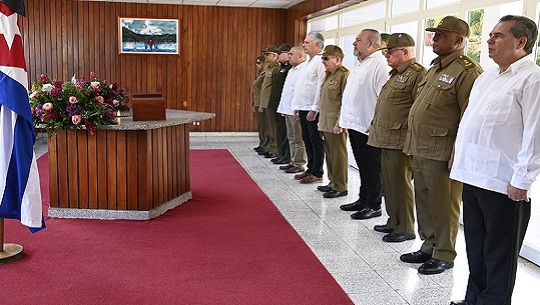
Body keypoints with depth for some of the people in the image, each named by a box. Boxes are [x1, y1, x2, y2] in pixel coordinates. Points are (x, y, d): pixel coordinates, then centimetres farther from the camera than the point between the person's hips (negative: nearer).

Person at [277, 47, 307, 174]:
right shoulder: (292, 70, 19)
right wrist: (283, 108, 19)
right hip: (288, 110, 10)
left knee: (298, 140, -3)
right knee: (291, 138, 15)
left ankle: (299, 164, 3)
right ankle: (293, 162, 22)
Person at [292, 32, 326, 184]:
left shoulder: (320, 62, -12)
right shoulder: (309, 62, 18)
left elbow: (321, 87, -19)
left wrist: (314, 109, -21)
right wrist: (297, 107, 17)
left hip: (313, 109, -9)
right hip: (303, 108, 10)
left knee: (316, 140, -2)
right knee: (307, 139, 14)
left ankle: (317, 173, 6)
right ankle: (310, 169, 23)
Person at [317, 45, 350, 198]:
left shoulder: (344, 75, -12)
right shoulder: (328, 75, 17)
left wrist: (339, 122, -19)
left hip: (336, 124, -9)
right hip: (326, 123, 9)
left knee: (338, 155, -3)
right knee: (329, 154, 15)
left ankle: (340, 187, 5)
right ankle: (333, 183, 25)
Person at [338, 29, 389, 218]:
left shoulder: (379, 64, -15)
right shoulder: (360, 65, 17)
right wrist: (345, 120, 18)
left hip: (368, 127, -9)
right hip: (354, 124, 9)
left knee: (372, 168, 2)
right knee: (363, 166, 18)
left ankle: (374, 206, 12)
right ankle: (363, 200, 30)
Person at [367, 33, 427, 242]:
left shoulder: (417, 74, -13)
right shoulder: (396, 74, 20)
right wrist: (375, 125, 21)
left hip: (400, 140, -10)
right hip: (386, 138, 10)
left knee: (400, 184, -3)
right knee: (389, 183, 15)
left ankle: (405, 228, 7)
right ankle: (394, 221, 27)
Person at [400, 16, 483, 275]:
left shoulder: (467, 71, -13)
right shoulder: (435, 68, 17)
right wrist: (412, 144, 18)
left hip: (441, 153, -9)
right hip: (420, 150, 9)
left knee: (443, 206, 2)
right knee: (424, 202, 17)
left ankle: (444, 255, 16)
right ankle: (429, 247, 31)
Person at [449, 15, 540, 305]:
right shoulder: (486, 77, 16)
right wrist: (464, 165, 17)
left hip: (503, 184, -8)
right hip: (473, 175, 9)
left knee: (498, 256, 6)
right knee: (475, 248, 19)